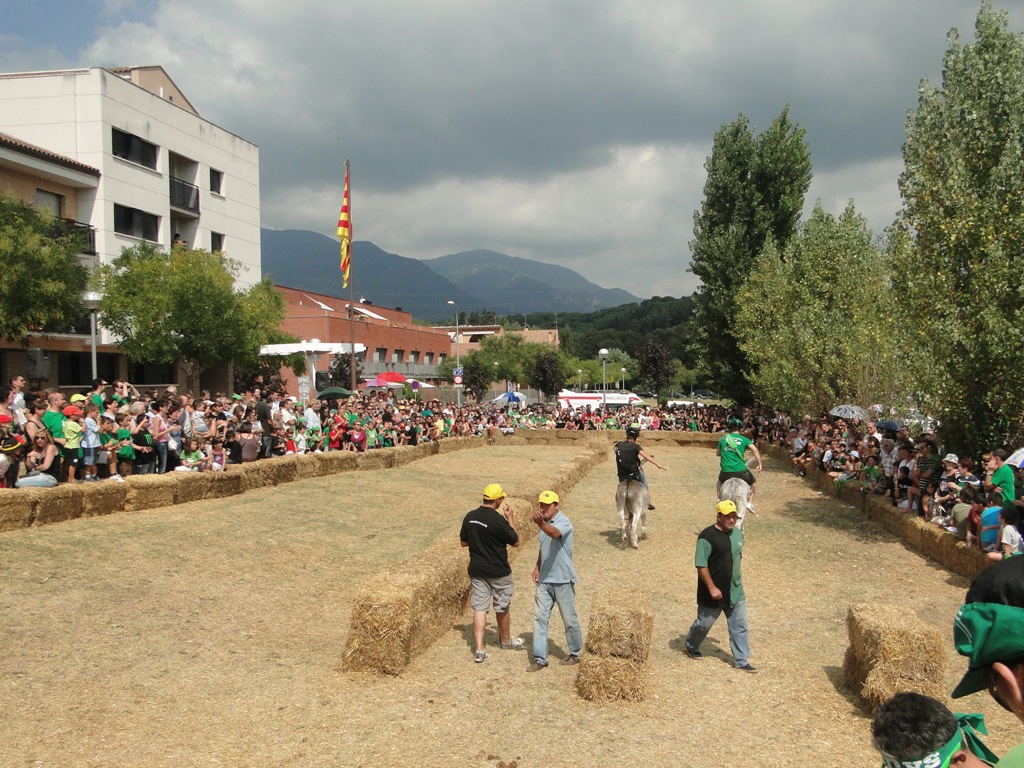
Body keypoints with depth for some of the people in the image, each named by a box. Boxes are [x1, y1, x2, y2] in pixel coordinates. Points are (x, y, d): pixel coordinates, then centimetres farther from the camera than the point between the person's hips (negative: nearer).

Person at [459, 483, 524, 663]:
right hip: (499, 572, -4)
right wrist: (510, 518, -2)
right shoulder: (499, 520, -21)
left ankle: (479, 650, -1)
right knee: (502, 608, 15)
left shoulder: (470, 517, -3)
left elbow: (463, 542, 7)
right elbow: (515, 542, -8)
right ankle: (506, 641, 35)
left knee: (479, 608, 6)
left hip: (477, 571, 4)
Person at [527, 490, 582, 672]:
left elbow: (555, 533, -41)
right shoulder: (544, 523, 8)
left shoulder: (563, 522, -17)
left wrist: (540, 524, -60)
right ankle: (540, 658, 7)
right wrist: (537, 566, 10)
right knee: (540, 618, 2)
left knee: (569, 619, 6)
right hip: (544, 579, 7)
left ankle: (575, 654, 24)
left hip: (562, 580, -7)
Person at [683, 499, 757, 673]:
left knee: (740, 625, 7)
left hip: (735, 591, 6)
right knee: (704, 623, 12)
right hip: (713, 592, -6)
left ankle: (741, 660, 19)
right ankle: (691, 647, 38)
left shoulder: (737, 532, 3)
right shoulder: (708, 536, -20)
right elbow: (701, 565, -21)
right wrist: (712, 588, -23)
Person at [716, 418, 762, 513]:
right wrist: (759, 463, -9)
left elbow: (717, 453, 20)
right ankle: (750, 502, 8)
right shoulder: (744, 439, 4)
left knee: (720, 482, 35)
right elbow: (755, 450, -12)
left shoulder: (723, 439, 9)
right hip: (740, 471, -2)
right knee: (753, 483, 23)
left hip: (726, 471, 2)